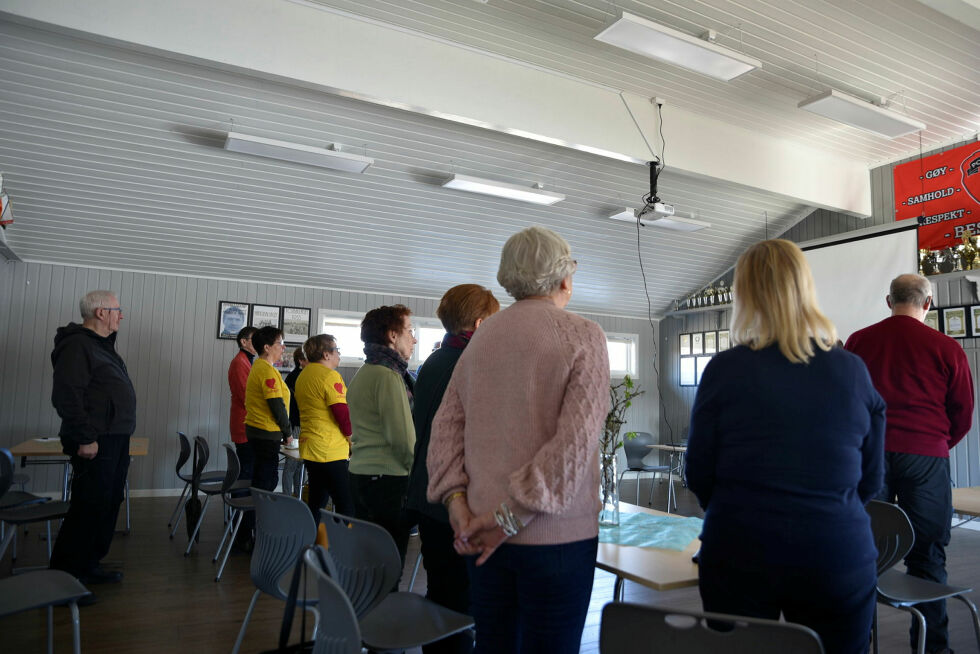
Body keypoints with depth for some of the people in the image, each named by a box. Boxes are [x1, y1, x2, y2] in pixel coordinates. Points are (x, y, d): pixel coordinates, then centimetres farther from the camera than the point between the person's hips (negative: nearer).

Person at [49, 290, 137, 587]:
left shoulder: (102, 345, 19)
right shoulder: (77, 345, -13)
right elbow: (66, 396, -21)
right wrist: (85, 438, -22)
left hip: (116, 441, 10)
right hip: (95, 444, -10)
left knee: (108, 505, 14)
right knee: (89, 508, -5)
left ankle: (89, 565, 25)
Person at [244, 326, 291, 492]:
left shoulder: (257, 365, 13)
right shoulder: (267, 370, -18)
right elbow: (277, 405, -21)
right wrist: (288, 432, -9)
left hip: (255, 429, 10)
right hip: (267, 433, -10)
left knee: (260, 476, 18)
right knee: (267, 480, -3)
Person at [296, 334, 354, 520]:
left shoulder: (303, 375, 15)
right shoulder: (330, 375, -14)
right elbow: (343, 414, -18)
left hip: (309, 448, 10)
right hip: (330, 452, -10)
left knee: (315, 502, 15)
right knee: (346, 506, -5)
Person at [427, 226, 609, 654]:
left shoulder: (481, 337, 6)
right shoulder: (582, 335, -9)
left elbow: (446, 425, 3)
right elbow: (578, 438, -18)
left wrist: (456, 498, -1)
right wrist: (513, 516, -15)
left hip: (485, 533, 5)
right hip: (556, 536, -5)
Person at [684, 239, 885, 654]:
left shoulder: (725, 369, -10)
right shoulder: (854, 371, -3)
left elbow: (699, 476, -2)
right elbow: (871, 480, 7)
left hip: (738, 558, -1)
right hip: (838, 560, 2)